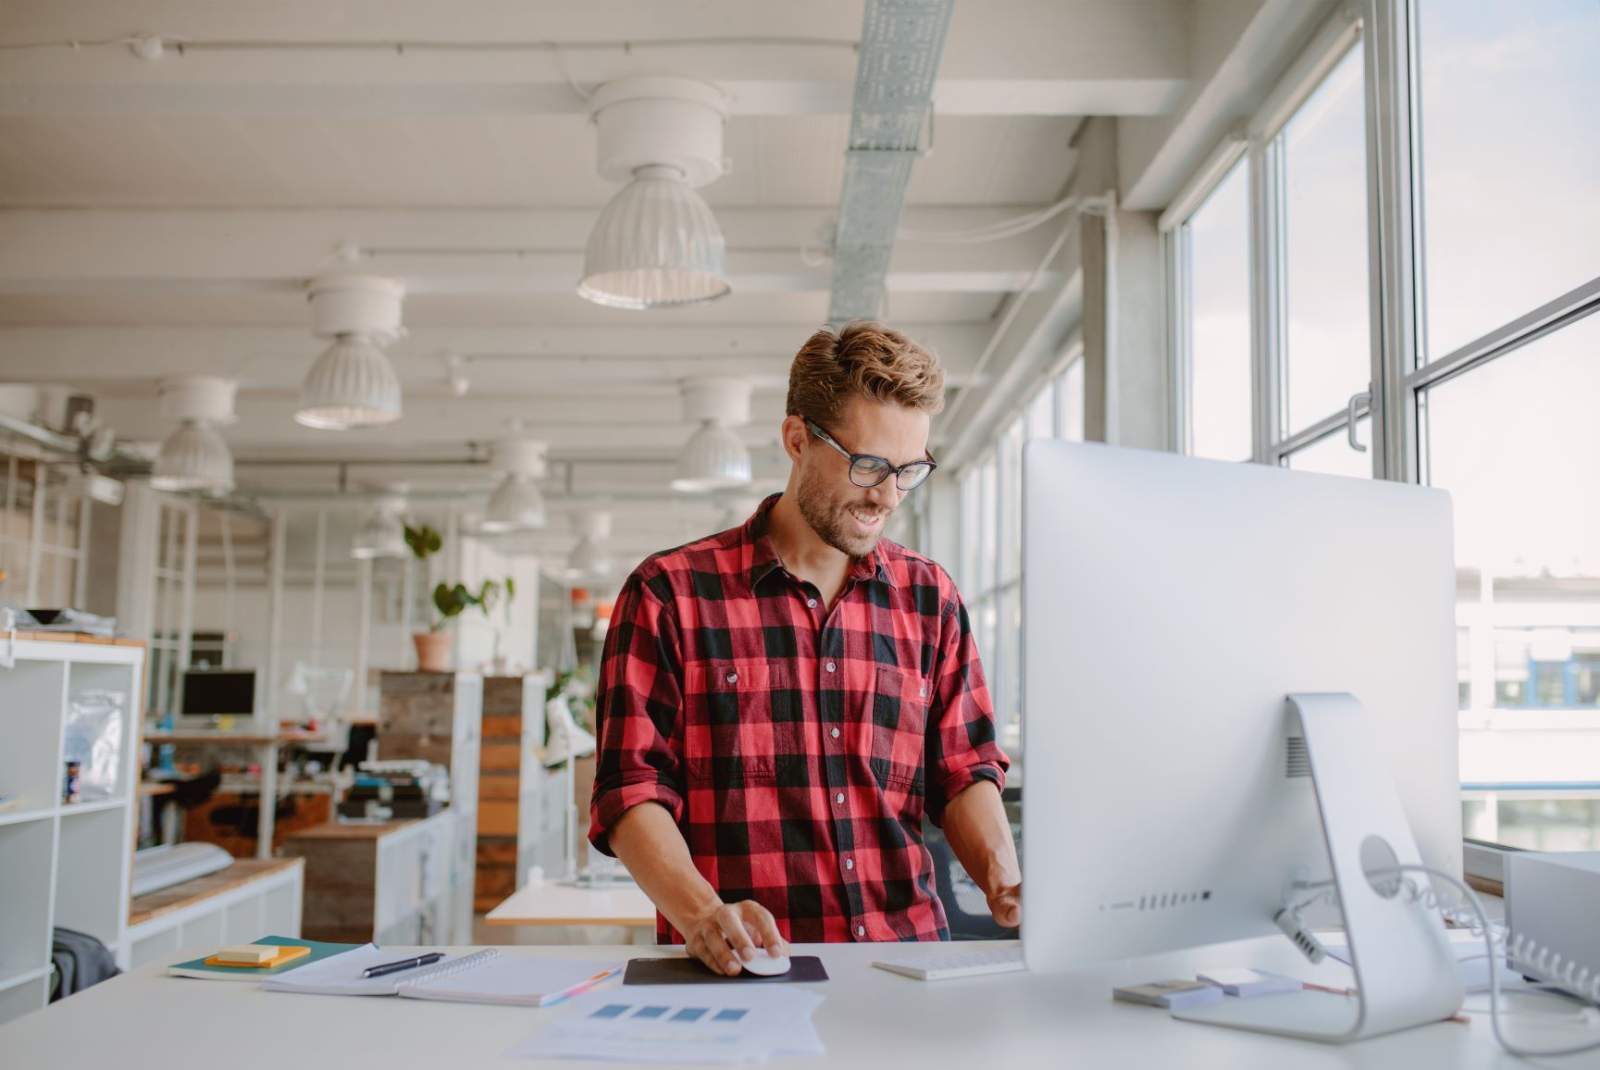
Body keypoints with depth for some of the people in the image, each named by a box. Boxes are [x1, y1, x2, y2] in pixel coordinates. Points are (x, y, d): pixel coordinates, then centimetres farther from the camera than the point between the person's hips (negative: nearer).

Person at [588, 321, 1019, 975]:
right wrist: (703, 913, -19)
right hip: (737, 971, -2)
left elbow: (963, 771, 14)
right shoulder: (671, 593, 2)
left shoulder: (930, 598, 14)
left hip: (906, 962, 3)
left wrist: (1003, 877, -6)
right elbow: (631, 791, -2)